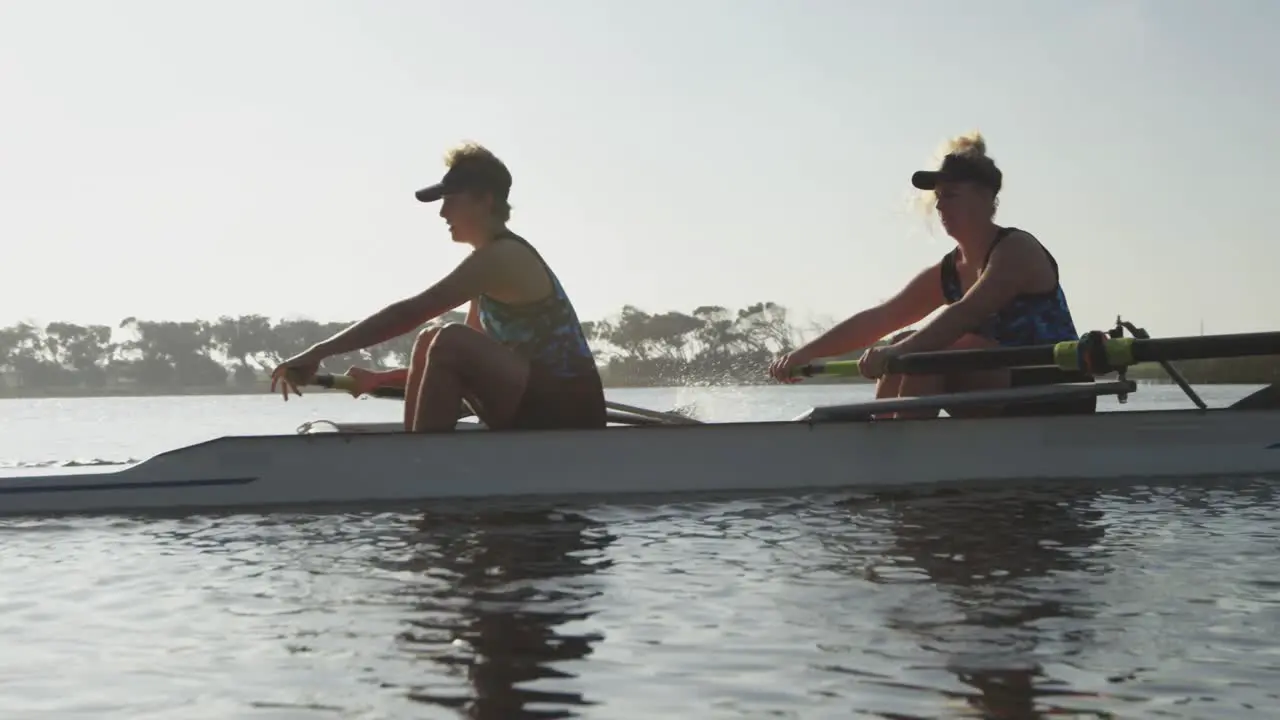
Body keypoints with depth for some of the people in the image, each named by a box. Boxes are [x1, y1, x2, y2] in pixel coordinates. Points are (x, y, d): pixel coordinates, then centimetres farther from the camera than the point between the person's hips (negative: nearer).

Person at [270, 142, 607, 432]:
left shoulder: (502, 256, -13)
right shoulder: (497, 258, 17)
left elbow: (409, 313, -20)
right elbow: (466, 361, 21)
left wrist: (320, 351, -18)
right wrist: (379, 379, 16)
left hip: (568, 411, -10)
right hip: (539, 408, 10)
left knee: (449, 344, -25)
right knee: (429, 344, 9)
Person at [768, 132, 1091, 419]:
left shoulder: (1016, 249, -12)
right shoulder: (945, 273, 10)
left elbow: (965, 315, -28)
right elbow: (877, 319, 2)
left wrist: (897, 351, -39)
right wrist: (806, 353, -9)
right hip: (1005, 398, 8)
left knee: (928, 352, -24)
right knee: (898, 355, -1)